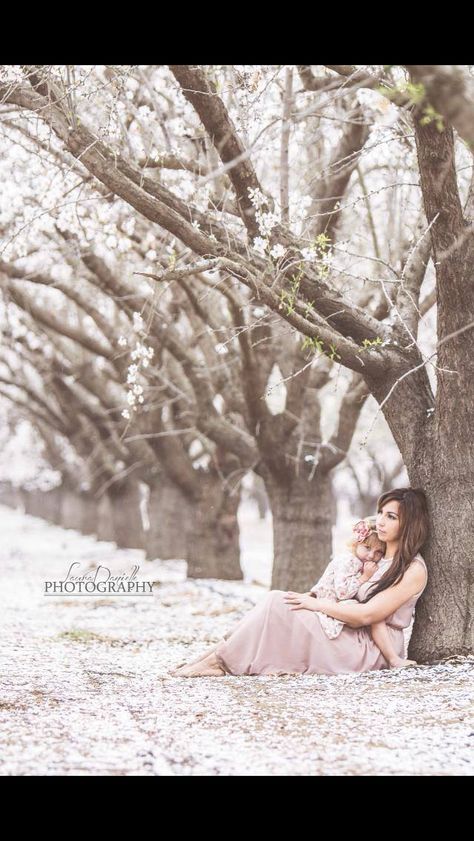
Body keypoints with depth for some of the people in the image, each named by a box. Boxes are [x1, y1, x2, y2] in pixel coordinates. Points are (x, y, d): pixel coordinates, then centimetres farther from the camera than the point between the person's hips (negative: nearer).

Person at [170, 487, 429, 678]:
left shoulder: (414, 570, -9)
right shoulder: (377, 557, 20)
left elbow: (367, 615, -15)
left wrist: (315, 604, -12)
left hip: (371, 650, -8)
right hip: (348, 638, 8)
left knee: (278, 604, -20)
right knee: (277, 600, -11)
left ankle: (223, 661, -18)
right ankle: (221, 654, -18)